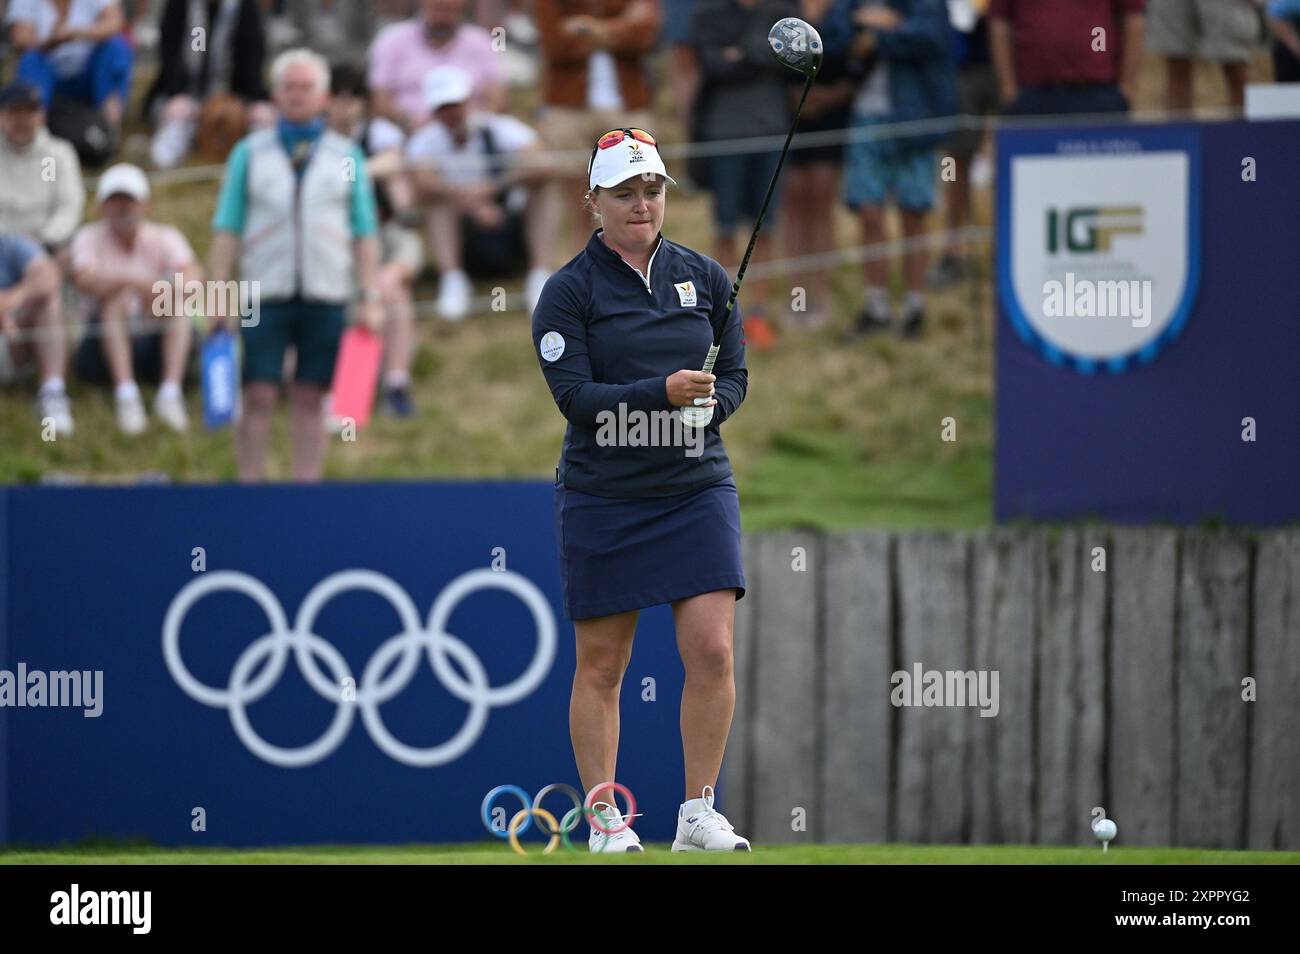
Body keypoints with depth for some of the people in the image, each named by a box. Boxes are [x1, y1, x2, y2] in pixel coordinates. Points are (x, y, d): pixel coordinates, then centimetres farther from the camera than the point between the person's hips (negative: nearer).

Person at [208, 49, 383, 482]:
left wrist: (371, 298, 1)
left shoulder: (346, 156, 10)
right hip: (265, 295, -1)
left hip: (326, 295, 1)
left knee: (310, 399, 1)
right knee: (259, 396, -6)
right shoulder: (250, 153, 8)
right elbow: (227, 229, 6)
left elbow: (365, 232, 9)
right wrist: (219, 295, -2)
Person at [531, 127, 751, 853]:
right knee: (601, 664, 3)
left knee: (713, 650, -9)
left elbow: (736, 374, 9)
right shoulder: (570, 290, -3)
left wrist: (709, 405, -13)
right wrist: (661, 393, -26)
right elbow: (575, 396, -13)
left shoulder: (706, 277, 8)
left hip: (697, 489, 2)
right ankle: (606, 820, 12)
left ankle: (699, 813, 2)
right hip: (603, 495, -2)